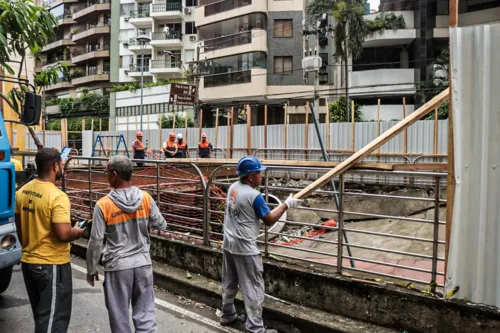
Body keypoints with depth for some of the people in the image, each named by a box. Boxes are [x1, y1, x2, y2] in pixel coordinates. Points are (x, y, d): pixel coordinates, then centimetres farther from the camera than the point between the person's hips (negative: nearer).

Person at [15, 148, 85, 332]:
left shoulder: (22, 192, 3)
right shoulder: (57, 197, -23)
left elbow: (19, 227, 13)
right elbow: (63, 235, -27)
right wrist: (78, 232, -6)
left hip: (28, 262, 8)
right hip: (52, 265, -8)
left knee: (41, 314, 23)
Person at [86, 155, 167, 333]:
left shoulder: (103, 204, -13)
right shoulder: (146, 198, -7)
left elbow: (96, 242, -9)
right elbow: (161, 225, 3)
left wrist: (91, 270, 5)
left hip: (117, 266, -2)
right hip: (143, 263, 3)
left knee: (119, 317, 14)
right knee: (145, 314, 12)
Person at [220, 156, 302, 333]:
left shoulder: (233, 187, 2)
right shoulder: (254, 196, -21)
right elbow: (269, 220, -11)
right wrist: (286, 204, -2)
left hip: (228, 245, 8)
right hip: (245, 249, -8)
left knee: (229, 283, 21)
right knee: (253, 289, 2)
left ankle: (227, 316, 37)